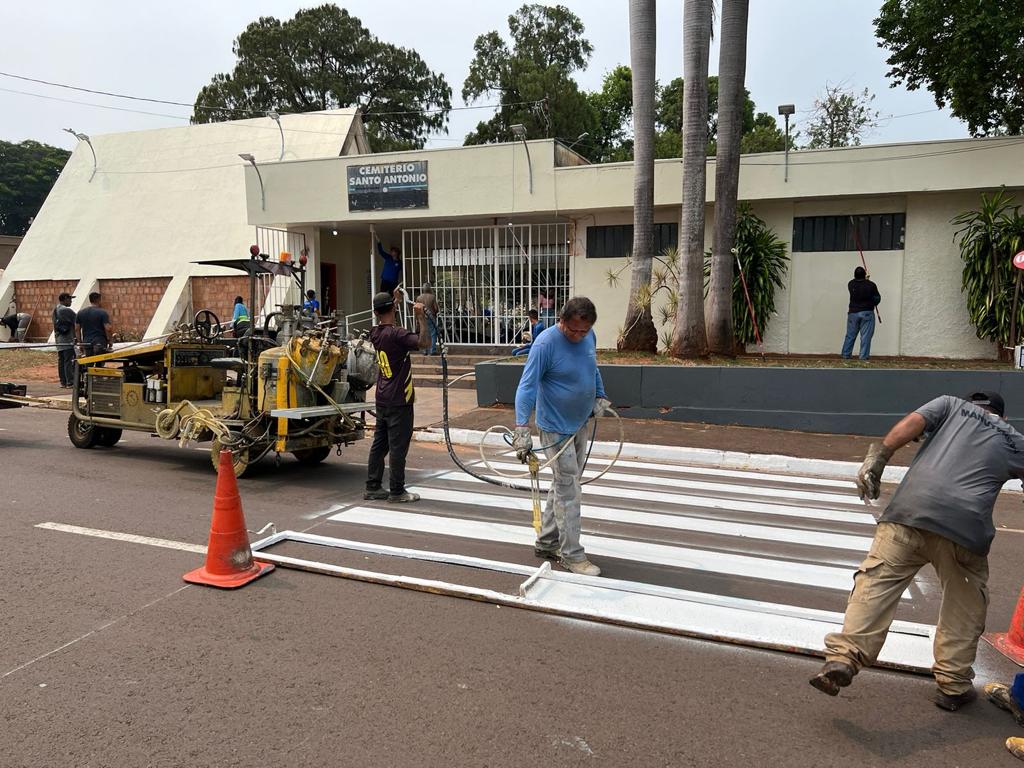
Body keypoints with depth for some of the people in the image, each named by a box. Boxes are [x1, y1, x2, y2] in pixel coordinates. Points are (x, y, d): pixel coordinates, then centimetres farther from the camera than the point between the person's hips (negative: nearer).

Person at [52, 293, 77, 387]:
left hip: (58, 339, 9)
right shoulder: (66, 310, -14)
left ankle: (63, 382, 14)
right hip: (68, 339, -9)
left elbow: (55, 326, 17)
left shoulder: (55, 310, 14)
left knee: (61, 361, 10)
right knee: (69, 361, -7)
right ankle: (70, 382, -6)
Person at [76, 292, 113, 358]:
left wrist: (80, 342, 17)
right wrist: (109, 340, -1)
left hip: (86, 343, 5)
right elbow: (108, 329, -15)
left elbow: (77, 329, 11)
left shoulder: (80, 313, 9)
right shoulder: (102, 312, -8)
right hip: (100, 343, -5)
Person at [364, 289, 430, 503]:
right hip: (399, 400, -8)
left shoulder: (376, 333, 7)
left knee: (379, 443, 13)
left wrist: (395, 300, 33)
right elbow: (424, 342, -28)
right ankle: (397, 491, 4)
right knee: (398, 446, -2)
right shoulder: (396, 334, -17)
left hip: (383, 399, 8)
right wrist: (420, 316, -20)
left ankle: (372, 487, 19)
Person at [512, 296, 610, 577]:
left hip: (580, 424, 8)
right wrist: (521, 430, -31)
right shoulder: (545, 344, -22)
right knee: (568, 492, -3)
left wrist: (601, 397, 17)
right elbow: (527, 387, -24)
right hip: (557, 428, -8)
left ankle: (546, 543, 29)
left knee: (563, 486, 16)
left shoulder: (589, 337, -1)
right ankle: (572, 555, 9)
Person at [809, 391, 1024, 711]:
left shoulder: (952, 404, 23)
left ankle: (843, 656, -17)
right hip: (965, 527, 1)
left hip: (911, 510, -1)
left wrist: (877, 457, 1)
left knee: (877, 583, -4)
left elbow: (912, 423, 5)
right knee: (965, 608, 19)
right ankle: (953, 686, 23)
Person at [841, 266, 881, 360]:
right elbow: (877, 298, 0)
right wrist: (872, 304, 20)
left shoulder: (851, 284, -3)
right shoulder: (871, 285, -9)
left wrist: (864, 279, 35)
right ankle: (863, 356, -1)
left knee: (850, 335, 10)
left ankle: (846, 355, 13)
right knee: (866, 336, 0)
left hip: (853, 313, 3)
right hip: (867, 313, -3)